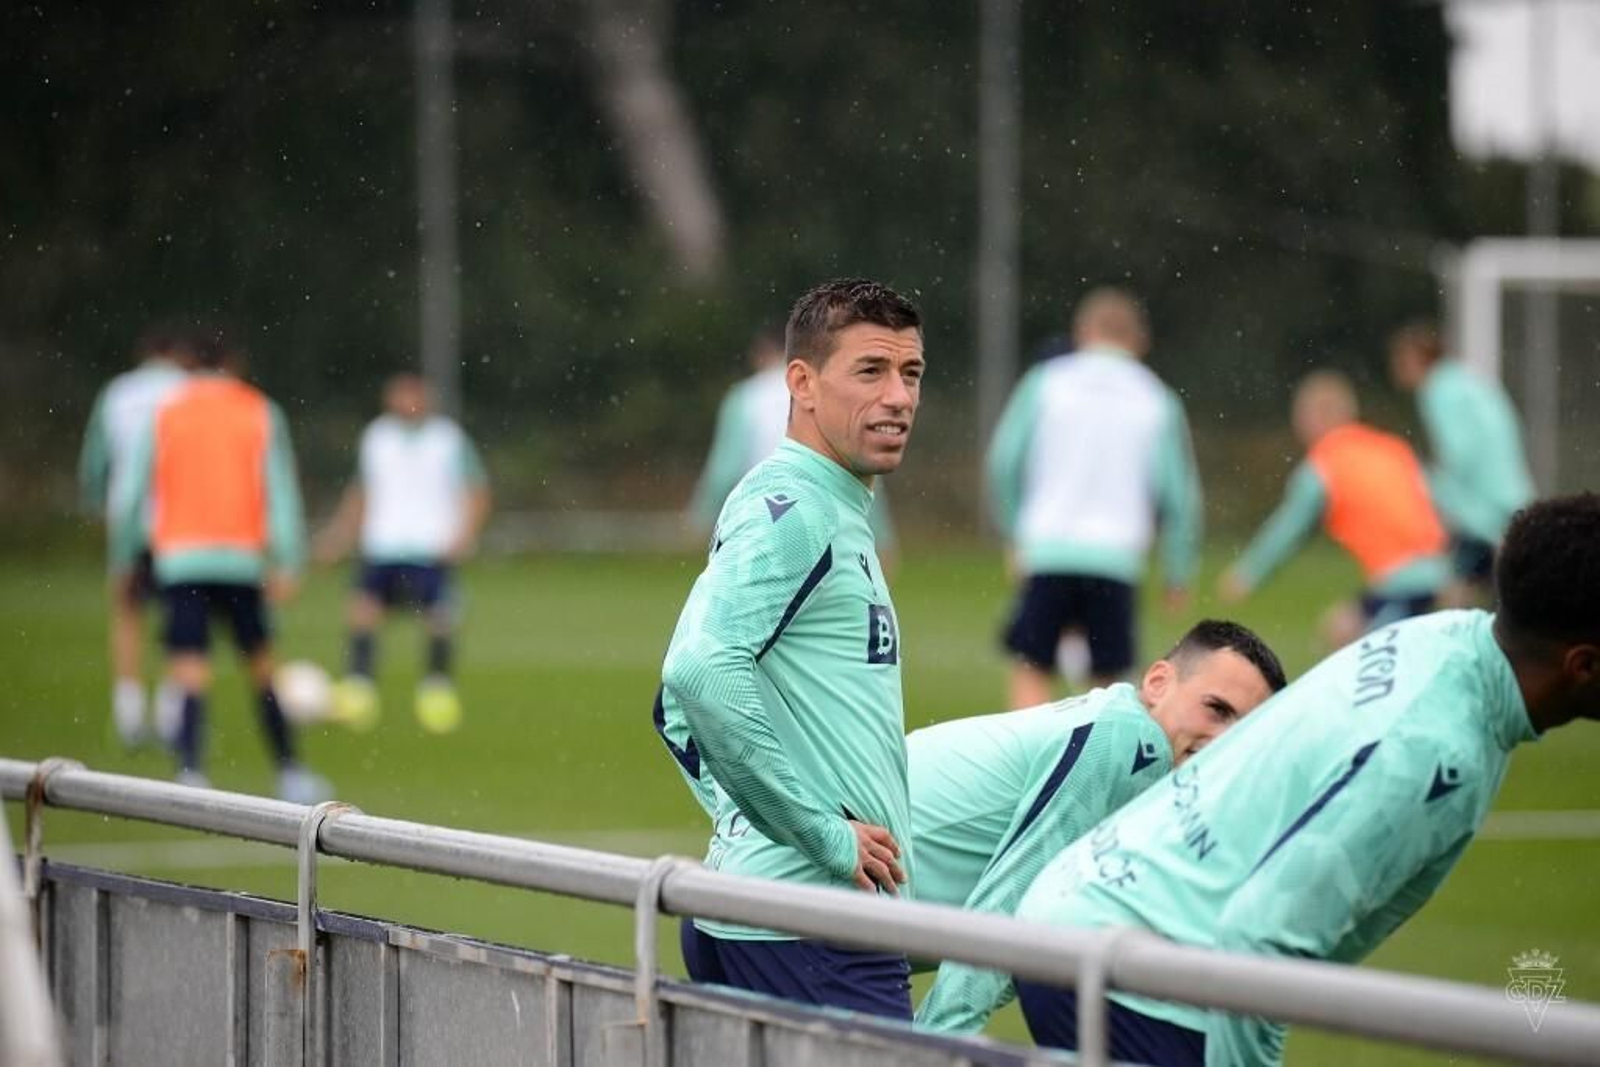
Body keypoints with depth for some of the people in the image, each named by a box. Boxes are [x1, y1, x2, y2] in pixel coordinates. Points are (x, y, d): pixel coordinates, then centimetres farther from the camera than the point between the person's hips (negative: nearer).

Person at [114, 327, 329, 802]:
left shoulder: (165, 415, 8)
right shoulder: (261, 414, 8)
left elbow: (131, 495, 6)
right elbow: (281, 490, 1)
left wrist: (123, 561, 14)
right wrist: (287, 565, -1)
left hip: (179, 558, 0)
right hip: (241, 558, 0)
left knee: (191, 676, -6)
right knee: (261, 669, 14)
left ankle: (190, 775, -24)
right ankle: (290, 775, 17)